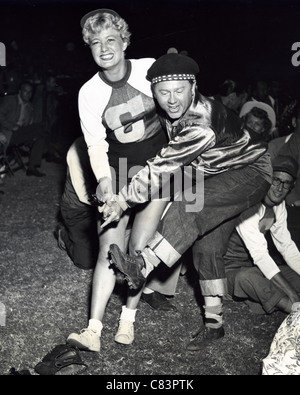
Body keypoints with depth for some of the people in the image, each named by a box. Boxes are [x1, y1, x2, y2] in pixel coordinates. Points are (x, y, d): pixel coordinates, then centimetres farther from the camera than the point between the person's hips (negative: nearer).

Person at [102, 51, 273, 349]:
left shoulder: (201, 124, -36)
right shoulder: (169, 111, -10)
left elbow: (162, 169, -34)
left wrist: (122, 201, -29)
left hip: (249, 173, -8)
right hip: (216, 178, 9)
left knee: (190, 206, -33)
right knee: (207, 247, 5)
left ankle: (142, 267, -28)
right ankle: (214, 322, 15)